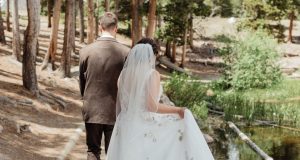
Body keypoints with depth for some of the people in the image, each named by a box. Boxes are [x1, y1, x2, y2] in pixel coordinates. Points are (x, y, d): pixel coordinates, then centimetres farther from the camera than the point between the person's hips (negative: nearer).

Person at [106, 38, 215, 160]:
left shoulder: (124, 74, 5)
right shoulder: (152, 74, -11)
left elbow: (119, 104, 11)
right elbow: (152, 106, -20)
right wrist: (178, 110, -11)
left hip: (126, 126, 6)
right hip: (146, 129, -6)